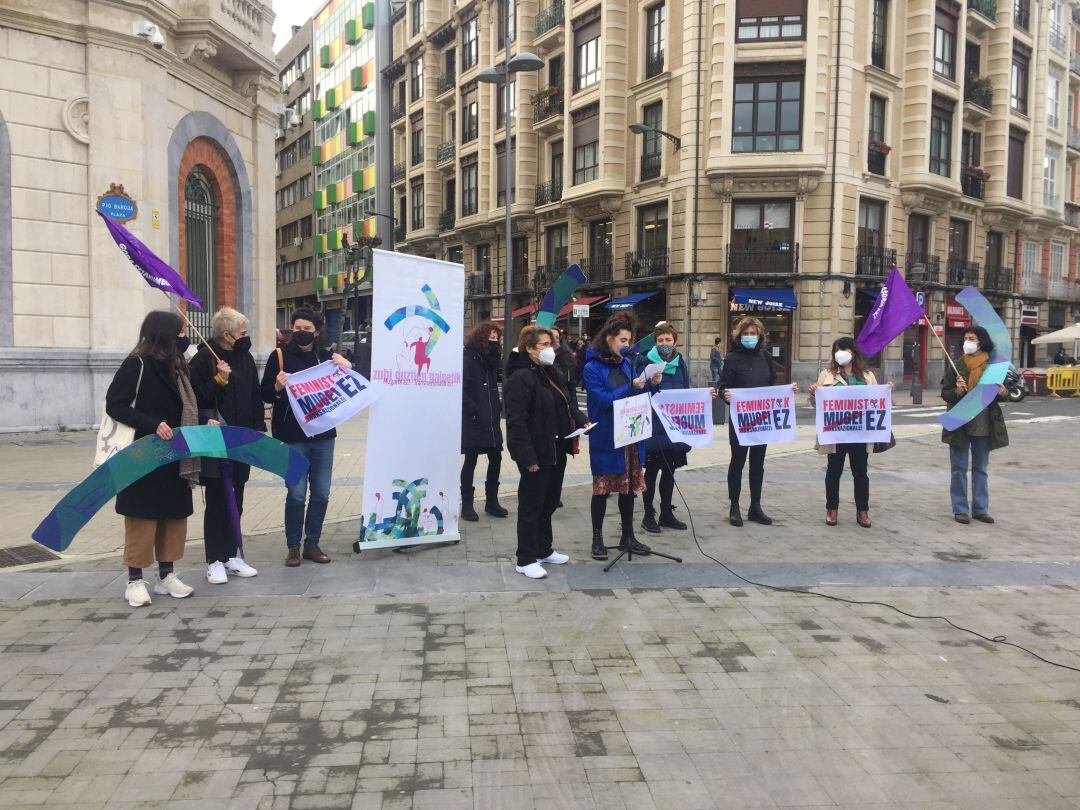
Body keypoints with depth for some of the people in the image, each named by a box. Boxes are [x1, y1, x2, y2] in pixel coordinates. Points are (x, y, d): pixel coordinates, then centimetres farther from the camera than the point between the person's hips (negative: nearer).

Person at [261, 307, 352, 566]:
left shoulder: (327, 357, 9)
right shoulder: (280, 356, -1)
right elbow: (265, 395, 0)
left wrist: (347, 368, -4)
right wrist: (278, 387, -22)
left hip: (323, 435, 4)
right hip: (293, 437, -3)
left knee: (321, 494, 7)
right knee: (296, 494, -2)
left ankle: (312, 544, 21)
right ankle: (293, 547, 13)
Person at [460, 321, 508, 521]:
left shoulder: (491, 360, 14)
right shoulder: (468, 360, -9)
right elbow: (462, 390, -14)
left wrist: (498, 407, 3)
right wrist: (474, 411, -18)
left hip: (491, 420, 7)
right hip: (473, 421, -7)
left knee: (496, 458, 7)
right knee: (471, 460, 1)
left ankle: (492, 501, 19)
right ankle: (467, 504, 10)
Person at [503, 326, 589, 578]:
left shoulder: (551, 373, 13)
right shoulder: (520, 378, -16)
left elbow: (567, 404, 22)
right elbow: (516, 421, -21)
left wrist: (581, 421, 2)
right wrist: (528, 457, -24)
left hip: (556, 450, 9)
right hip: (536, 454, -9)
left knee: (549, 502, 19)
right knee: (531, 505, 1)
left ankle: (544, 549, 34)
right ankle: (526, 560, 12)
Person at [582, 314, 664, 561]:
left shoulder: (626, 362, 9)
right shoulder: (592, 368, -10)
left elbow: (637, 395, 15)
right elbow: (603, 399, -19)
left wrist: (651, 384, -3)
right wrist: (632, 387, -24)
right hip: (606, 438, -6)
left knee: (629, 486, 13)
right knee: (602, 487, 2)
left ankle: (628, 535, 26)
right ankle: (597, 538, 15)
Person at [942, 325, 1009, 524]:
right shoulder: (955, 365, -2)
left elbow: (1001, 395, 10)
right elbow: (945, 393, -1)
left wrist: (1003, 393, -13)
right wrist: (957, 391, -22)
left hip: (984, 425, 2)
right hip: (959, 424, -2)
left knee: (981, 469, 11)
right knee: (959, 469, 4)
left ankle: (980, 509, 20)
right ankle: (960, 510, 12)